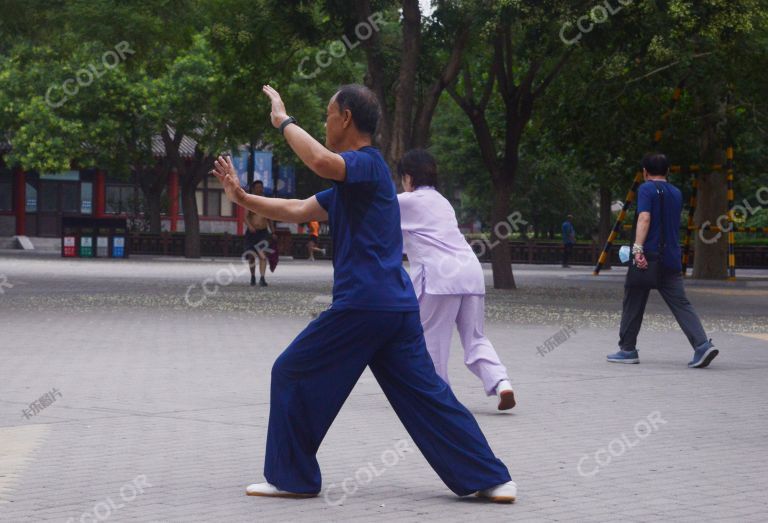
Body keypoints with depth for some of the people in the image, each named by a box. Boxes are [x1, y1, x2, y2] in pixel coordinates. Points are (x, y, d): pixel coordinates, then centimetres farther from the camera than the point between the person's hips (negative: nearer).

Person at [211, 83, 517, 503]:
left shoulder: (368, 164, -8)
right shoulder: (349, 179, 22)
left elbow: (322, 162, -30)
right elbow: (299, 211, 24)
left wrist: (284, 121, -16)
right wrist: (242, 198, 23)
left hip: (361, 305, -10)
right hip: (398, 306, 10)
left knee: (292, 375, 4)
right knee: (423, 392, 8)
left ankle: (291, 477, 12)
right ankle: (491, 478, 3)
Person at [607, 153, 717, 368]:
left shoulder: (646, 189, -4)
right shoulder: (677, 193, 17)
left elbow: (644, 218, -18)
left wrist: (638, 248, -24)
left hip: (648, 257, -5)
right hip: (671, 259, 5)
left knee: (633, 304, 8)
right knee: (681, 304, -1)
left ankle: (627, 350, 14)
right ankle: (703, 345, -18)